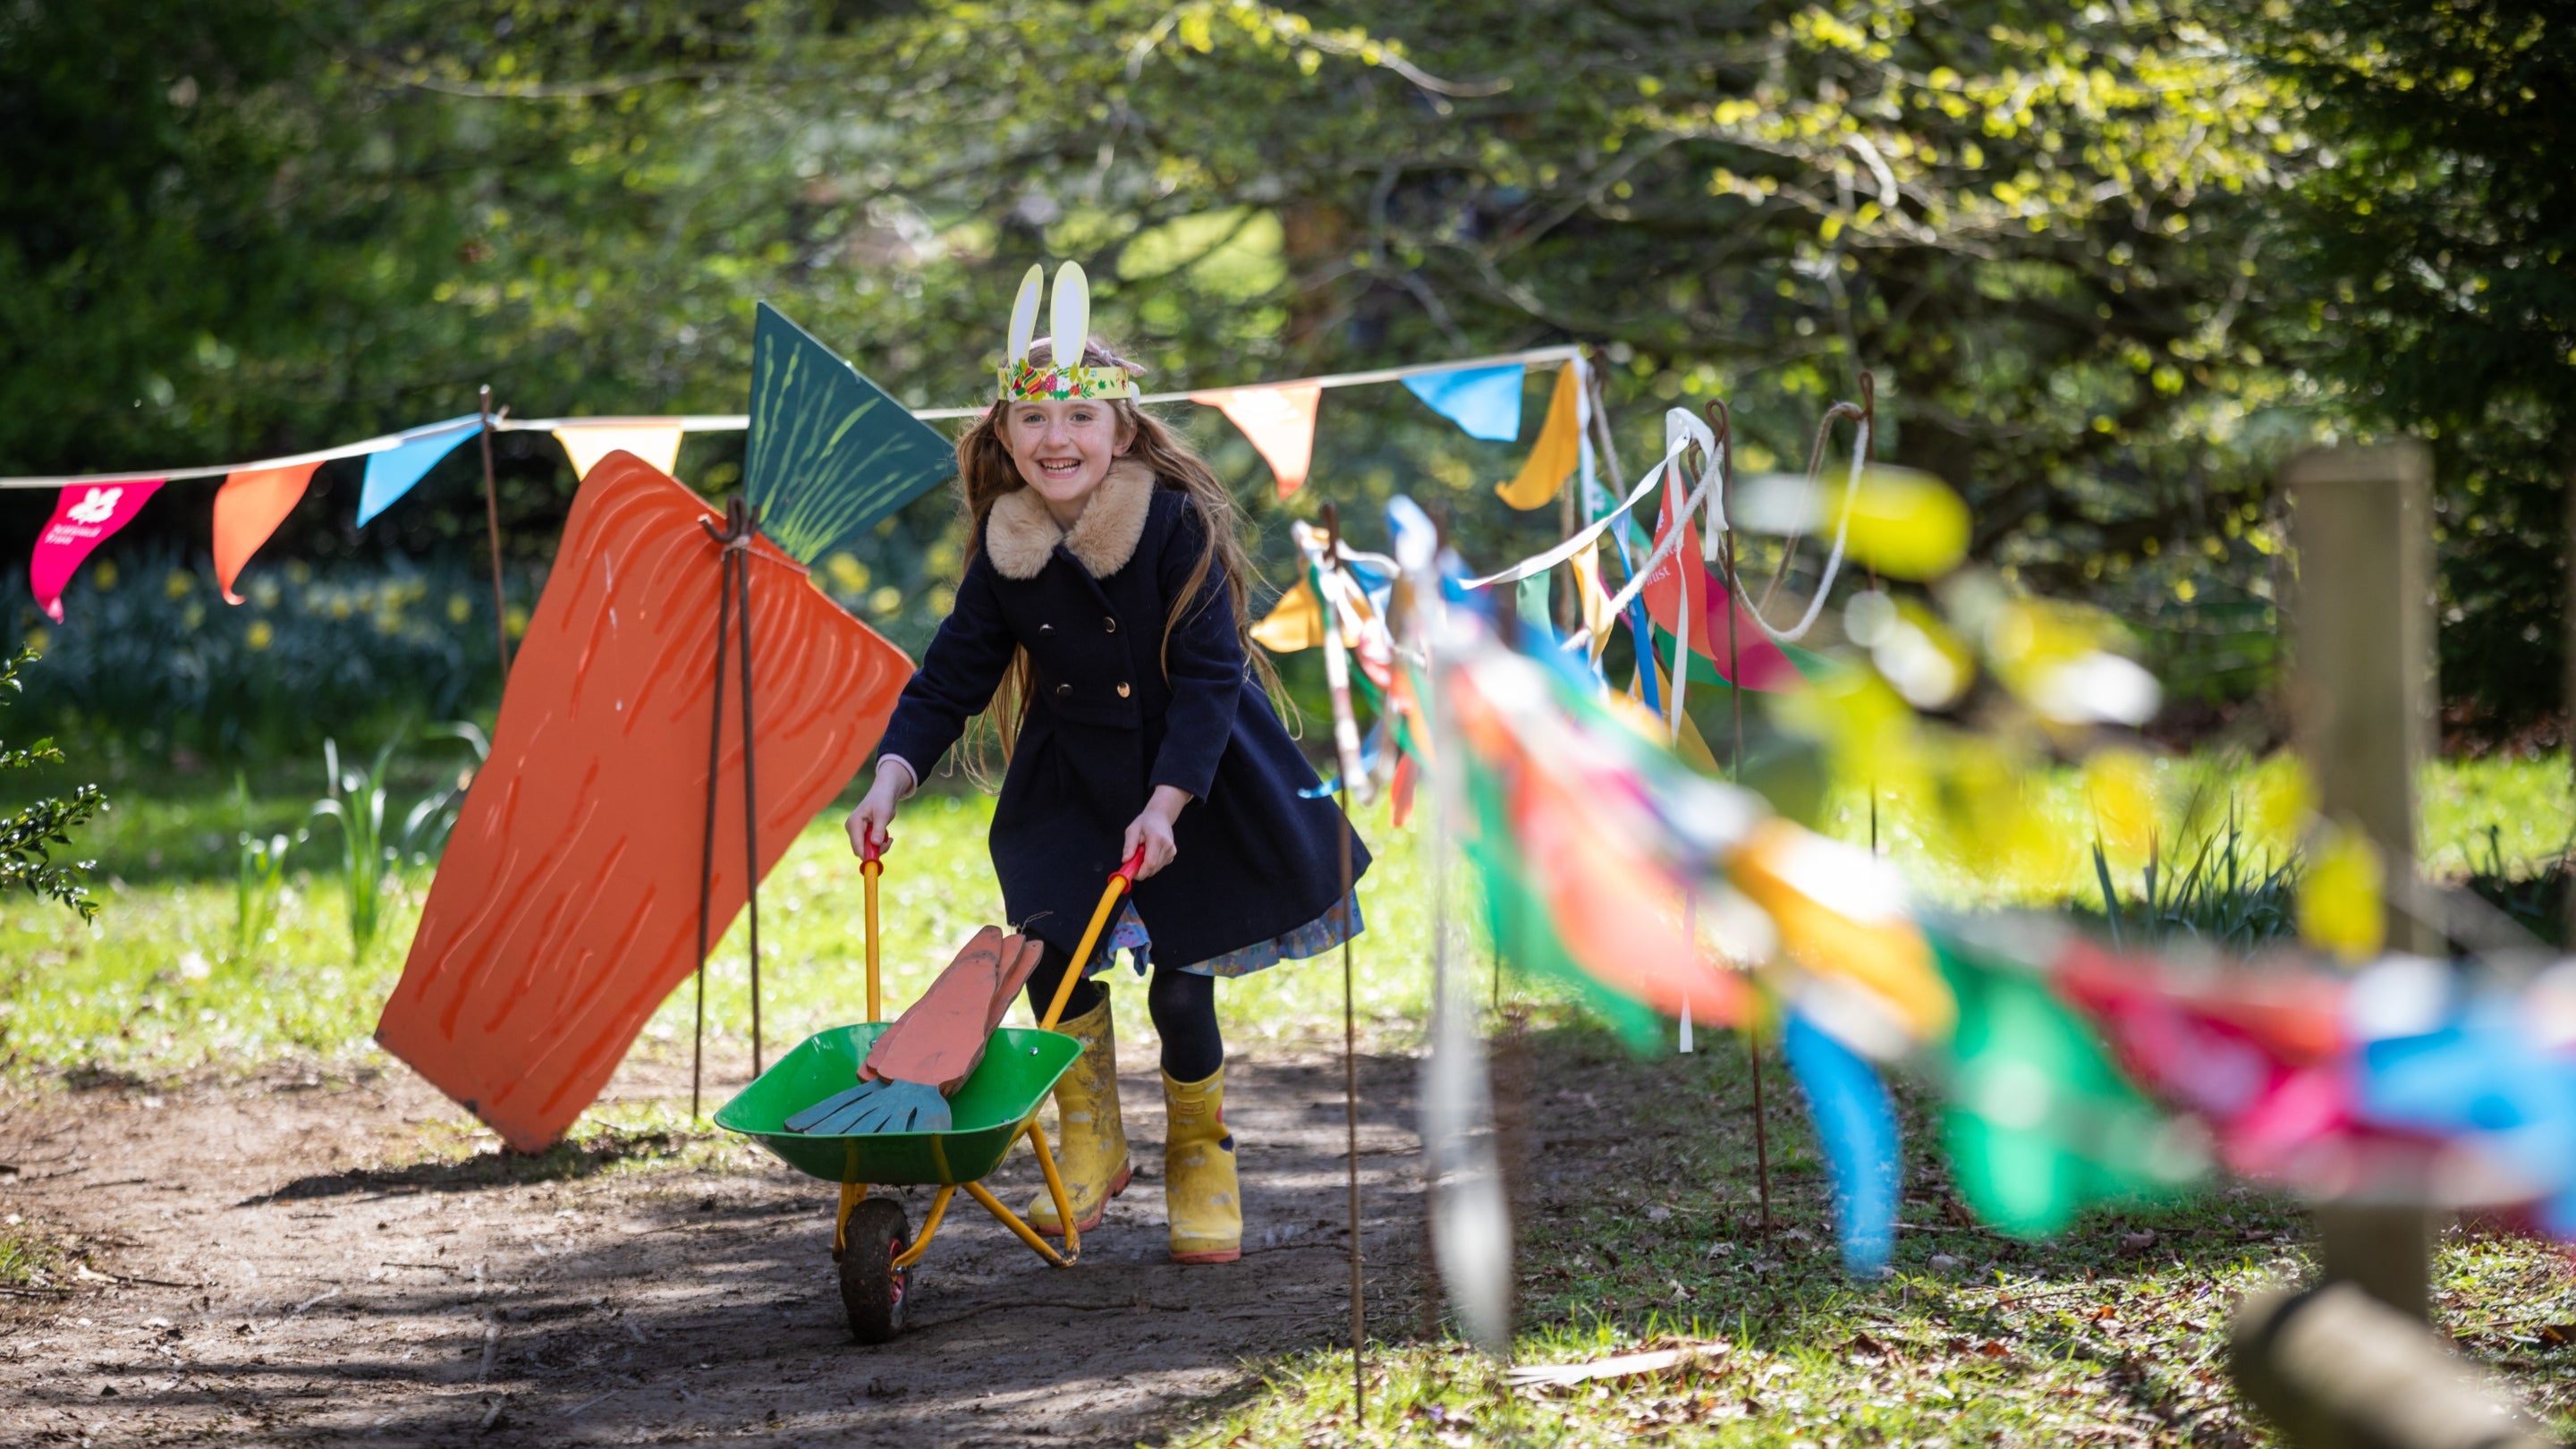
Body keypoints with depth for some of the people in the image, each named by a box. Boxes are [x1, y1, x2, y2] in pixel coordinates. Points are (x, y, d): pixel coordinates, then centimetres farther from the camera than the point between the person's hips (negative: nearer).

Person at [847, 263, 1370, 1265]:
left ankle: (1201, 1164, 23)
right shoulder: (1006, 552, -6)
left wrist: (1166, 803, -27)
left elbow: (1210, 676, -19)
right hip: (1071, 784, 3)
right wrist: (892, 778, -14)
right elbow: (951, 678, 1)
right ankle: (1090, 1144, 4)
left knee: (1181, 984, -2)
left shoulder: (1178, 524, -19)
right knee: (1050, 945, -16)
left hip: (1198, 786, -3)